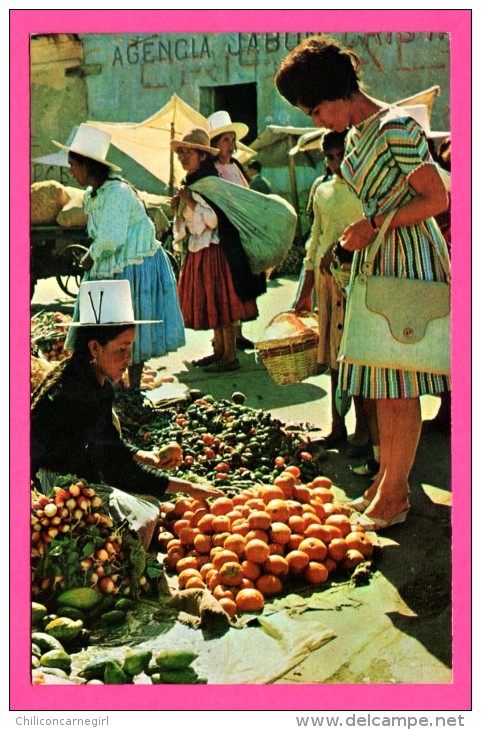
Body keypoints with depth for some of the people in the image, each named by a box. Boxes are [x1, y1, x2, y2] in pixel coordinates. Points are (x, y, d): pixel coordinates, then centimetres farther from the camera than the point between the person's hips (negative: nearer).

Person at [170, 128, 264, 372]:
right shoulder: (190, 185, 14)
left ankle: (230, 356, -1)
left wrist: (190, 203, -19)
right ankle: (219, 351, 19)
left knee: (221, 301, -6)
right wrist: (178, 209, 3)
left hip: (216, 250, -9)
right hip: (197, 252, 9)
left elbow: (214, 219, -19)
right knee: (209, 302, 11)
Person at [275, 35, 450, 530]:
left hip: (409, 266, -9)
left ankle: (394, 495, 4)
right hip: (375, 266, 9)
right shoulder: (355, 136, 14)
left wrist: (374, 224, -21)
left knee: (399, 385, -5)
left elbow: (436, 199, -17)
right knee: (382, 383, 12)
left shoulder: (397, 127, -14)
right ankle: (387, 479, 22)